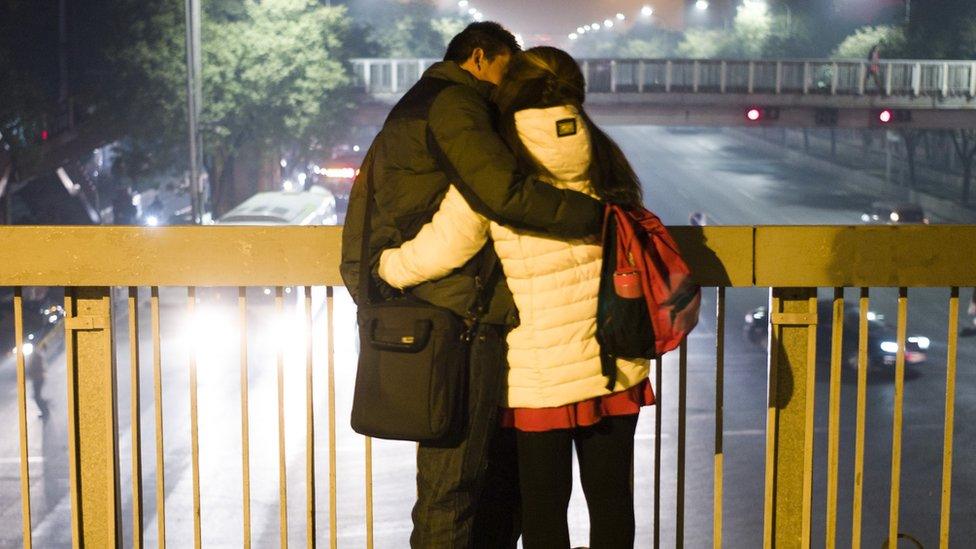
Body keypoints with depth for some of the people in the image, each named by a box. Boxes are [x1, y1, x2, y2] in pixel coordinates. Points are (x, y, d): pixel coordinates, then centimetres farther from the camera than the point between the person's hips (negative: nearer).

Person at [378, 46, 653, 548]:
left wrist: (383, 267, 7)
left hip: (541, 370, -4)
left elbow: (442, 248, -9)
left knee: (544, 505, 8)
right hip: (616, 359, 4)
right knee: (610, 496, 12)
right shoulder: (604, 159, 6)